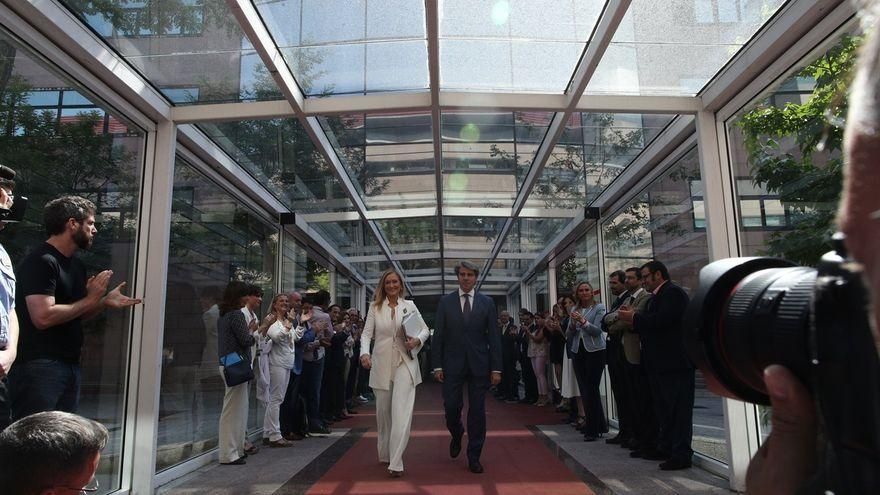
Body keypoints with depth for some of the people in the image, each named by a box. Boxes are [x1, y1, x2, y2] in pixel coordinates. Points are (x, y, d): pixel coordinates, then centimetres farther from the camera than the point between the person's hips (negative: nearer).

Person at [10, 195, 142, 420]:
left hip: (71, 366, 9)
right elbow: (43, 317, -24)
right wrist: (90, 300, -14)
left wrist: (105, 302, 5)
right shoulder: (41, 261, -14)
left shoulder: (76, 264, 15)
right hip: (39, 367, -9)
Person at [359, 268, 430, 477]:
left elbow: (424, 329, 9)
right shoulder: (375, 307, 6)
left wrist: (418, 340, -12)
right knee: (383, 411, 12)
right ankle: (385, 453, 31)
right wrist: (365, 353, -18)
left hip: (404, 362, -1)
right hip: (381, 364, 2)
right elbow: (367, 333, 0)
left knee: (401, 412, -12)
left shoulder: (409, 305, 5)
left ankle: (396, 462, -12)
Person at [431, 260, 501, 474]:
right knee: (451, 406, 1)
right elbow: (438, 335, 3)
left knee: (477, 410, 3)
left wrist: (496, 368, -3)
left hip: (479, 364, 0)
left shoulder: (487, 302, 4)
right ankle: (456, 435, 33)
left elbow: (494, 337, 2)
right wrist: (437, 365, -3)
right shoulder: (445, 301, 4)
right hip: (453, 364, 0)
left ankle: (474, 457, 16)